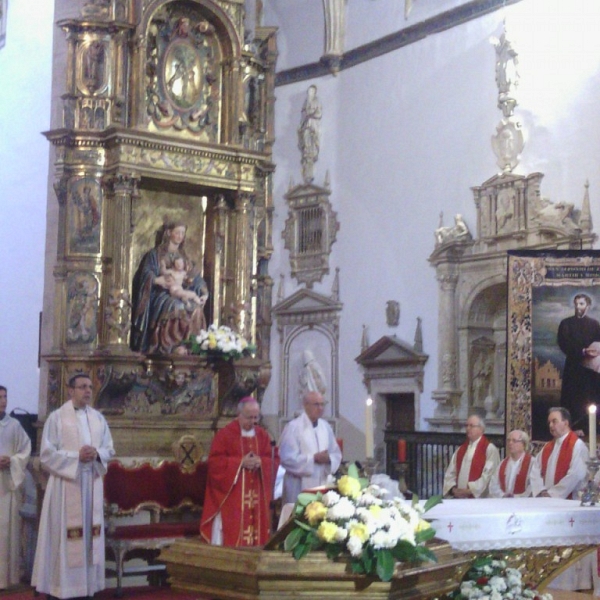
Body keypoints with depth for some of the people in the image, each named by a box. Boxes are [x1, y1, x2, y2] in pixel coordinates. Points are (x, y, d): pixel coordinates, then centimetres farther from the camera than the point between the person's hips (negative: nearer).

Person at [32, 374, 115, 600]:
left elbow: (109, 450, 13)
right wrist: (76, 456, -17)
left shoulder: (98, 418, 11)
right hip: (65, 483, -5)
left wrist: (97, 454, -9)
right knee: (64, 535, -5)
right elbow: (47, 454, -8)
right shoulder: (56, 417, -3)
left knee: (90, 533, 6)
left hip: (92, 483, 5)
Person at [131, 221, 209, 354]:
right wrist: (157, 280, -25)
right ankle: (171, 347, -37)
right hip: (162, 294, -4)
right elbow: (146, 274, -5)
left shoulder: (184, 257, 21)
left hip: (181, 295, 4)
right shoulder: (156, 254, 7)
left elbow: (195, 278, 15)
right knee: (176, 308, -37)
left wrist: (203, 292, -3)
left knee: (197, 309, -28)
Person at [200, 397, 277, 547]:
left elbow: (273, 460, 9)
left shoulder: (262, 435, 10)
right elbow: (215, 461, -10)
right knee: (231, 532, -6)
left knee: (256, 528, 4)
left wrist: (261, 462, -13)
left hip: (256, 494, 5)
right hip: (231, 493, -4)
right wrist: (240, 462, -17)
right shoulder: (225, 434, -5)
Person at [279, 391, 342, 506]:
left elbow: (336, 454, 12)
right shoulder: (293, 427, -9)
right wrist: (314, 458, -17)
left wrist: (328, 458, -10)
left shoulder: (326, 426, 9)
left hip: (322, 485, 5)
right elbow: (287, 458, -15)